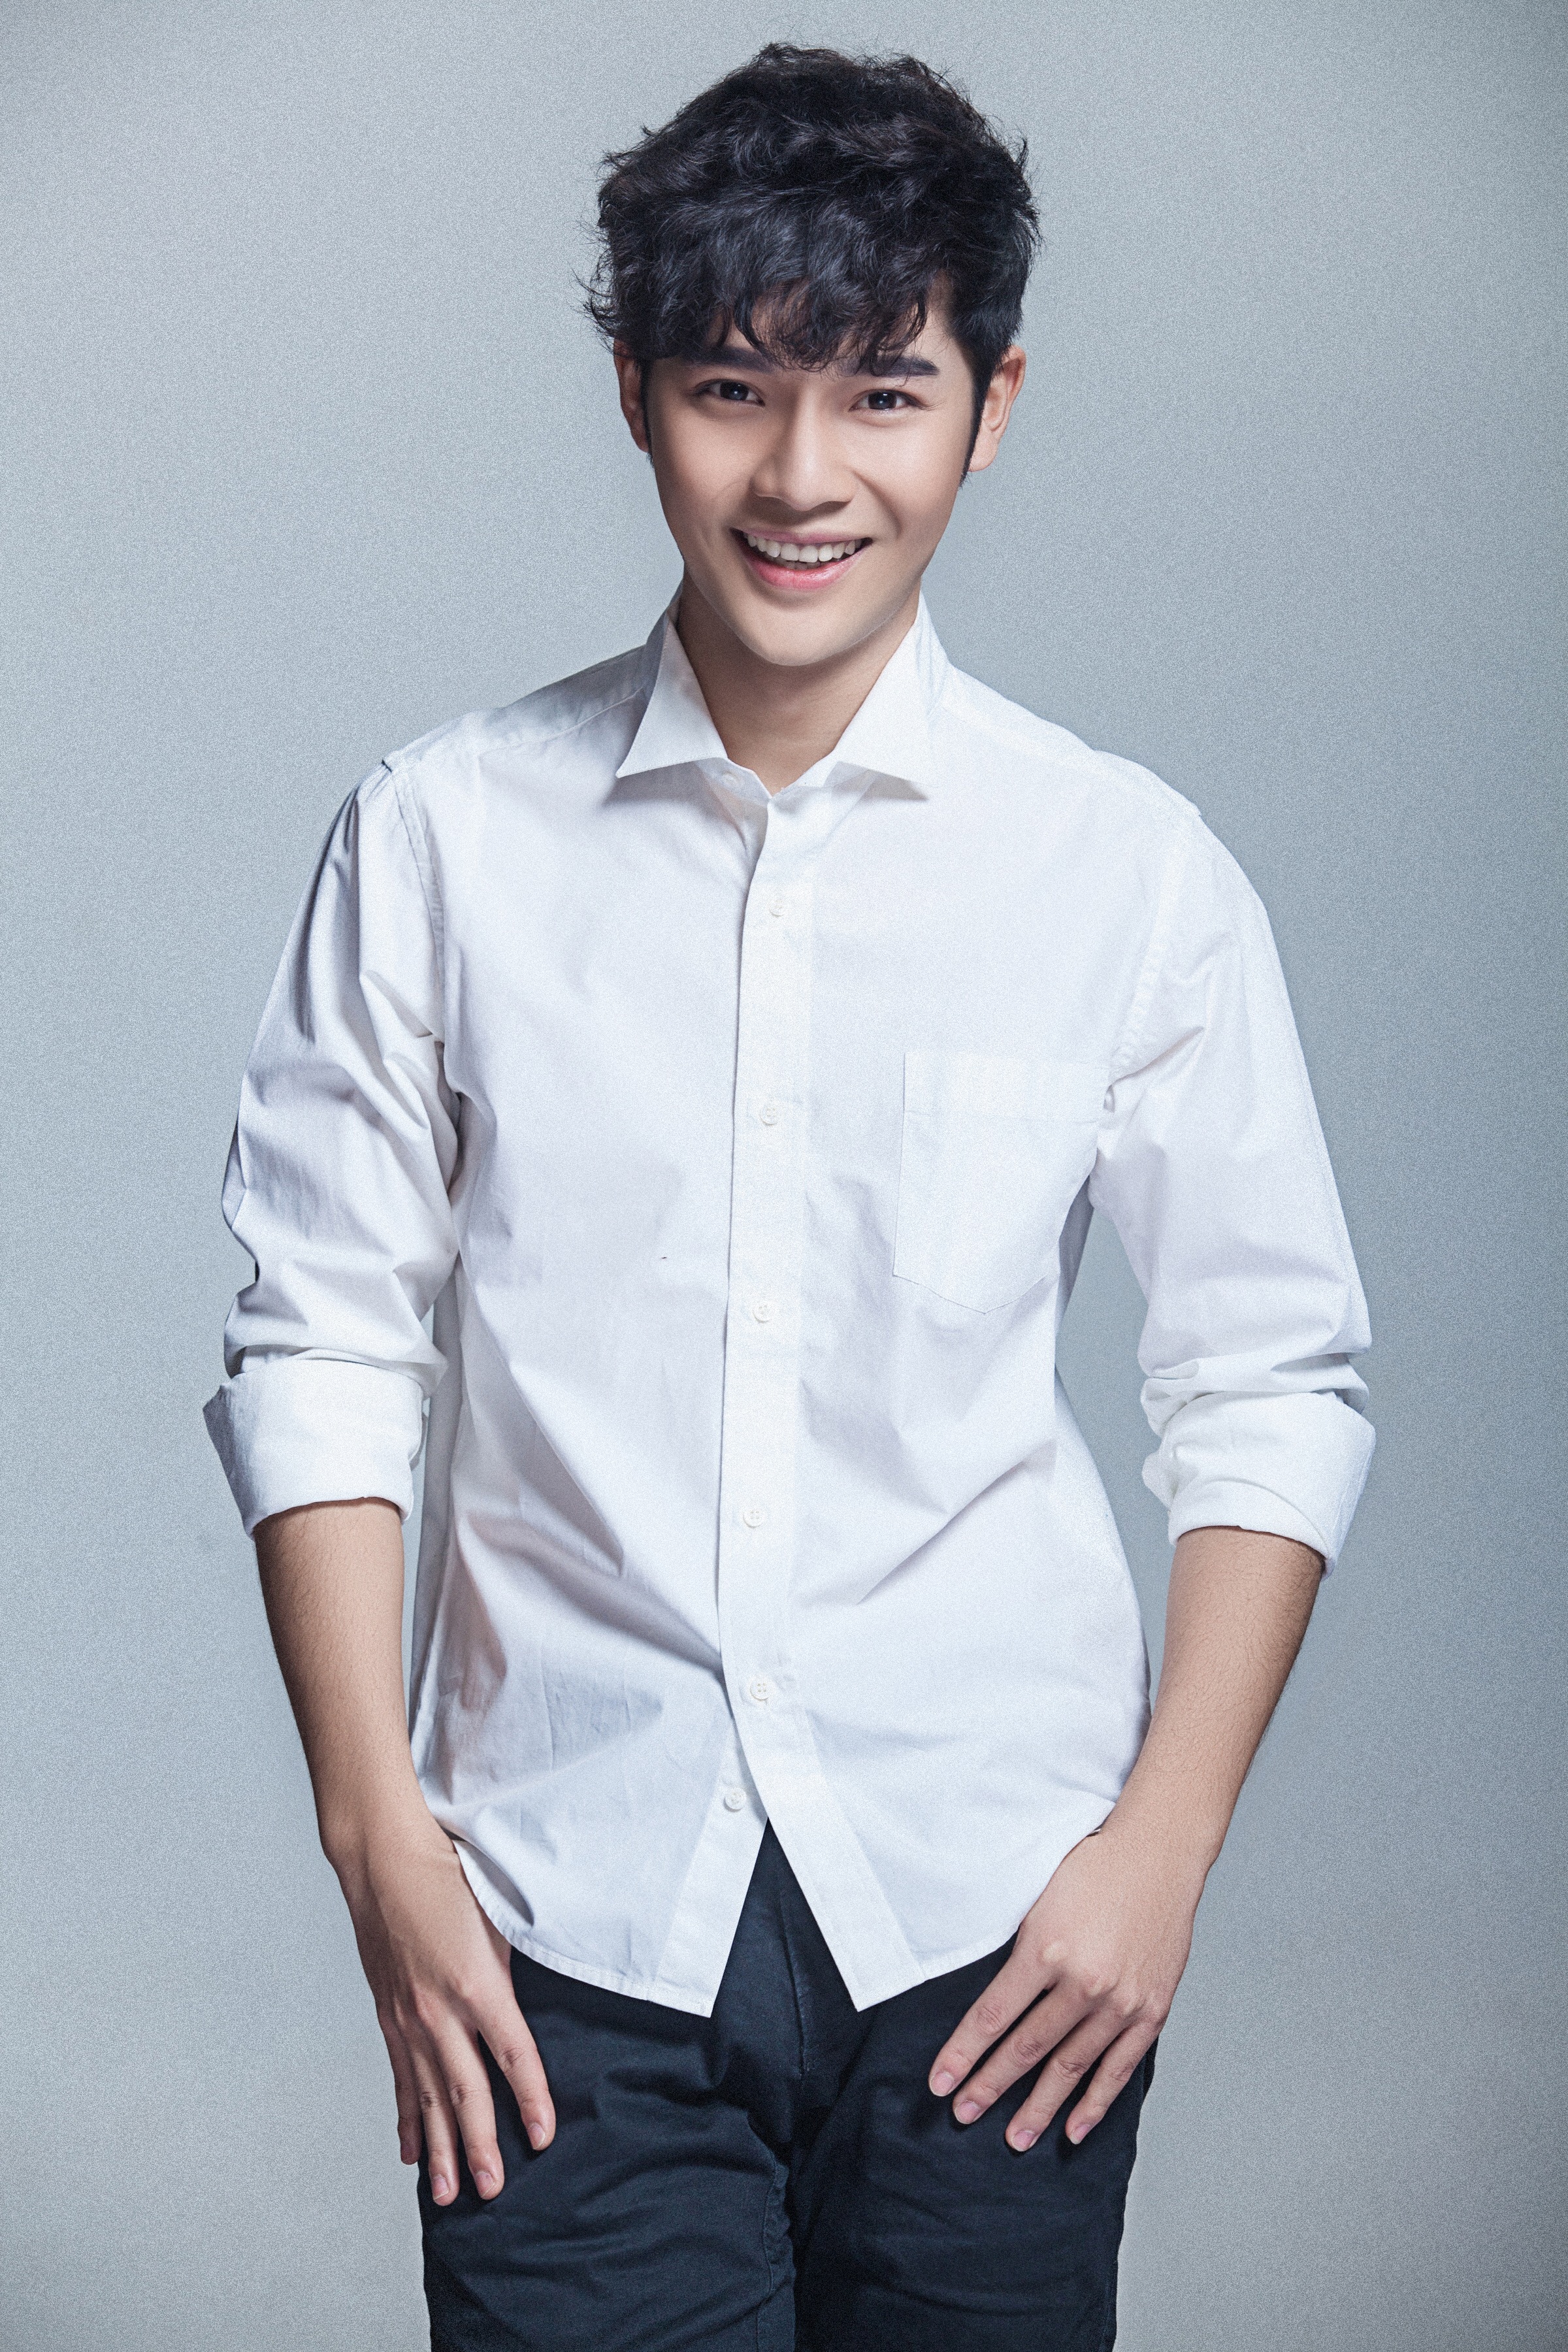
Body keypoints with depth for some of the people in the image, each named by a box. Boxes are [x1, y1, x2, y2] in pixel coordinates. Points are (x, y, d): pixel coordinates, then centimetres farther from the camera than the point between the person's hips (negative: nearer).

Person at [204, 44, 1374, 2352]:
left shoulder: (1132, 871, 0)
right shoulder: (441, 839, 0)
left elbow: (1273, 1384, 4)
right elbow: (322, 1346, 2)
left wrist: (1165, 1844, -3)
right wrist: (376, 1834, -3)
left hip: (992, 1914, 1)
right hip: (569, 1923, 0)